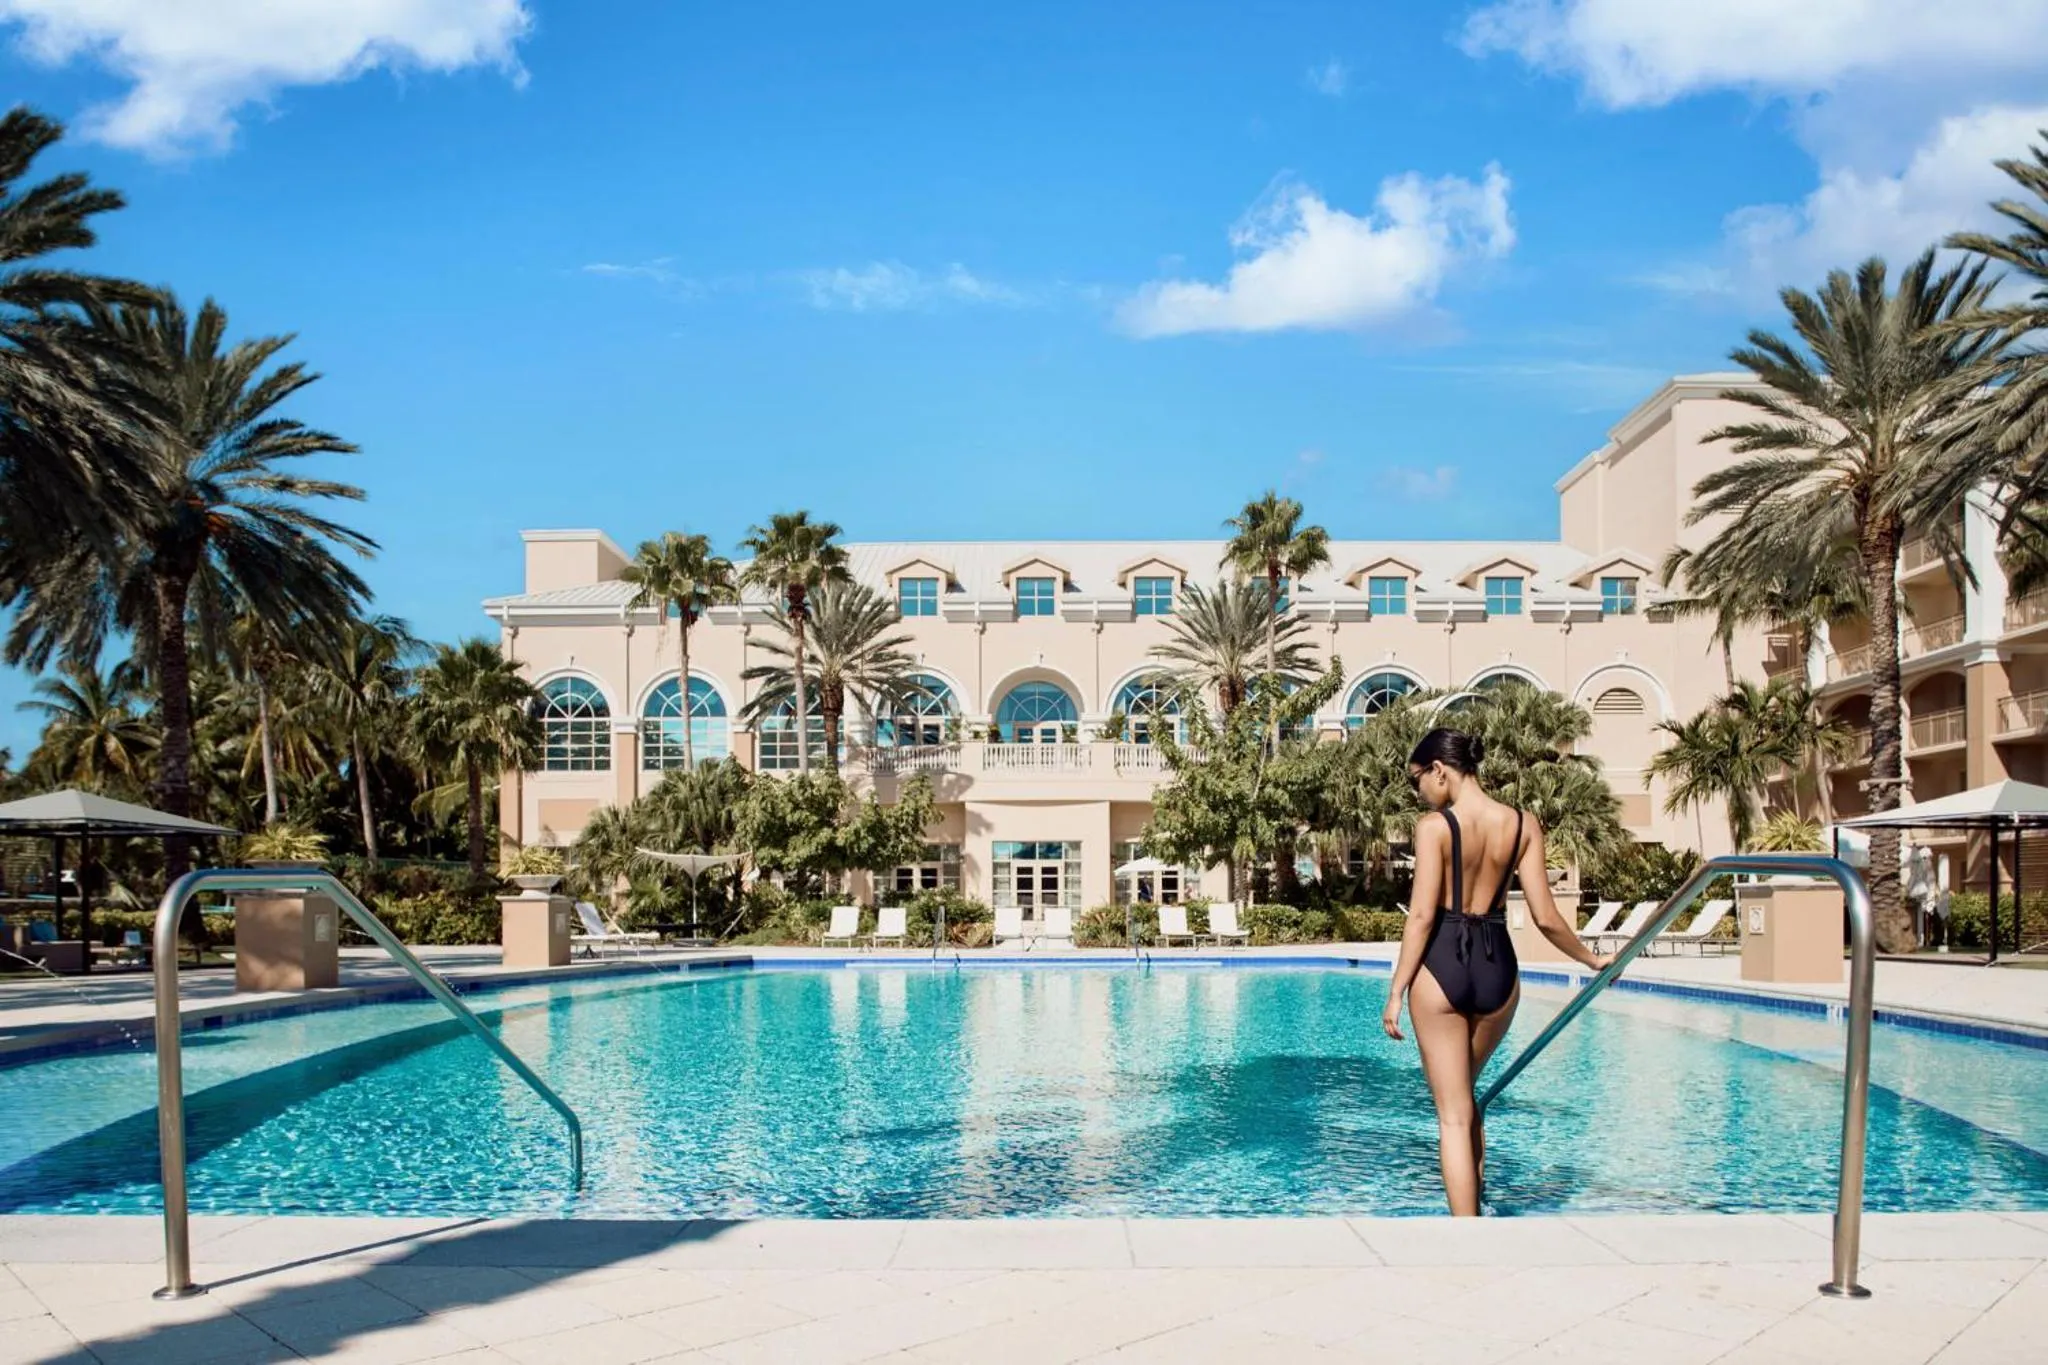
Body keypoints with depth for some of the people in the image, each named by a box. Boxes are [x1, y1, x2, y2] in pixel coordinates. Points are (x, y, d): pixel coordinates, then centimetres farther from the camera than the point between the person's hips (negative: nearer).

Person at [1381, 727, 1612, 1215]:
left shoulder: (1434, 825, -10)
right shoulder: (1523, 824, 2)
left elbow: (1422, 915, -13)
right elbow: (1545, 917, 1)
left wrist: (1396, 991, -9)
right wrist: (1593, 959, 17)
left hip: (1442, 966, -4)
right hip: (1497, 968, 4)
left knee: (1453, 1114, 4)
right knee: (1463, 1092, 29)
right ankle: (1473, 1198, 31)